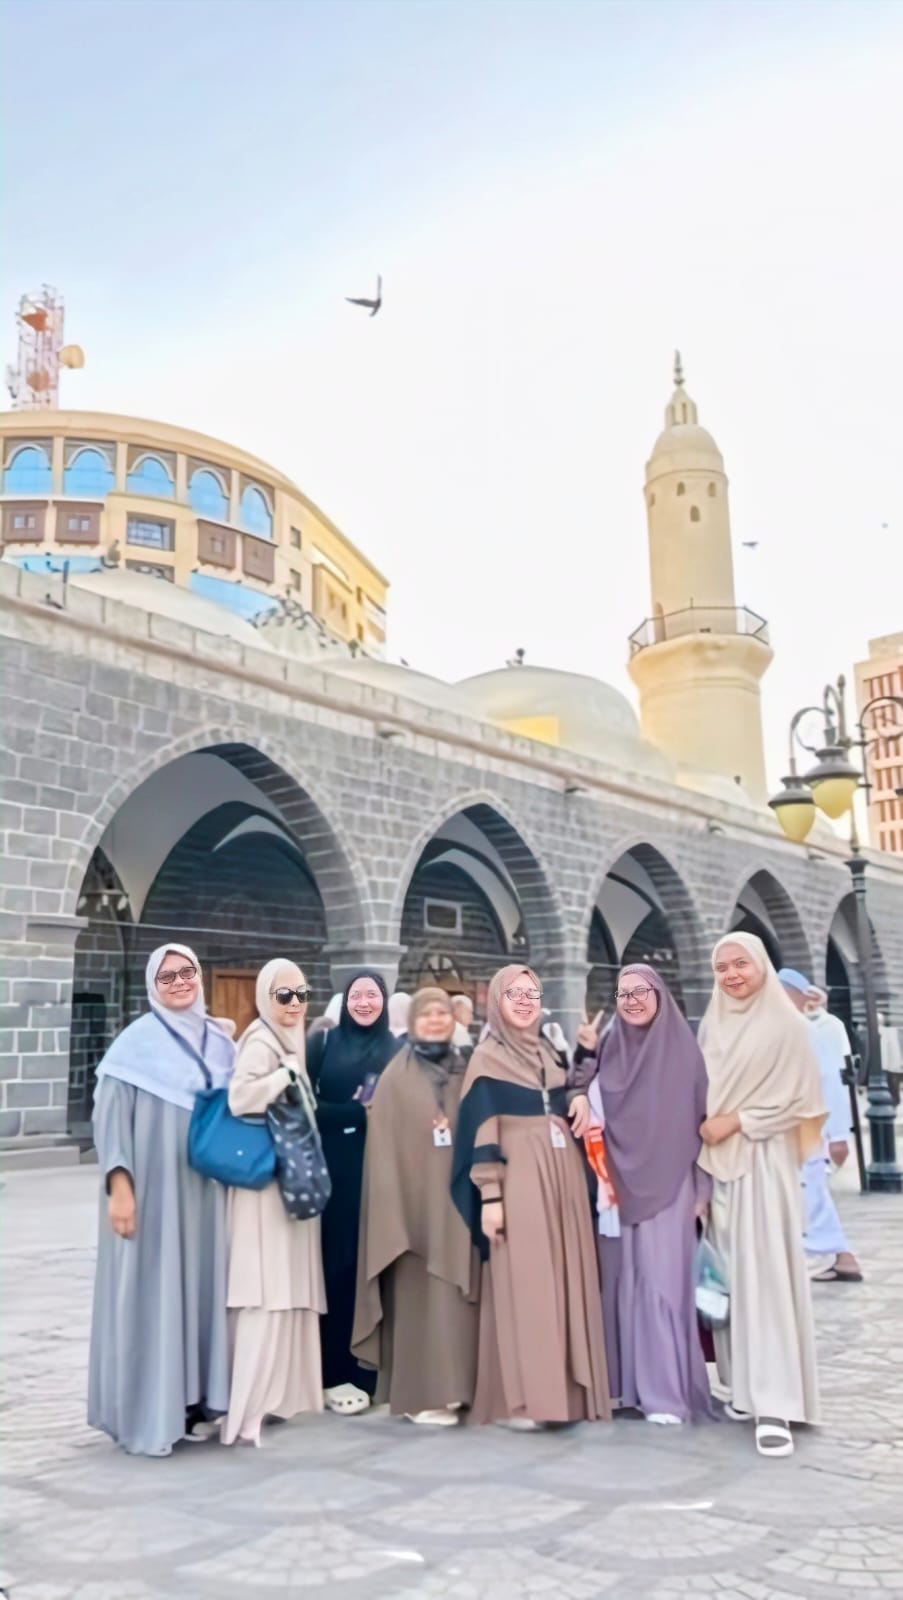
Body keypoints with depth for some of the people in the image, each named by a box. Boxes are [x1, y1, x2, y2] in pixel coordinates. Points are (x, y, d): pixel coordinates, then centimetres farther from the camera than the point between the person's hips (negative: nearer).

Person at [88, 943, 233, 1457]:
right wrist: (119, 1185, -17)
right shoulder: (137, 1042, -7)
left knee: (202, 1286, 10)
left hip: (206, 1190, 5)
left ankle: (194, 1402, 23)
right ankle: (147, 1412, 13)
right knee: (152, 1291, 0)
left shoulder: (222, 1041, 8)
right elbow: (111, 1115, -10)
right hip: (153, 1189, -5)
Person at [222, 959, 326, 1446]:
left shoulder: (292, 1040, 14)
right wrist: (288, 1074, -20)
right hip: (265, 1175, -9)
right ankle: (247, 1408, -4)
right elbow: (239, 1097, -30)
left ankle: (280, 1391, 25)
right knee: (267, 1289, -9)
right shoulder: (261, 1041, -13)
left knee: (291, 1285, 14)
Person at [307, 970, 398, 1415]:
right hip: (335, 1168, -2)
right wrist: (358, 1113, -14)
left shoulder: (397, 1050, 9)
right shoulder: (323, 1043, 3)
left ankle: (368, 1369, 15)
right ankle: (335, 1372, 9)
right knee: (337, 1263, -1)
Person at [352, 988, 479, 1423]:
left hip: (456, 1199, 5)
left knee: (455, 1293, 8)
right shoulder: (396, 1077, -2)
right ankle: (421, 1393, 8)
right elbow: (385, 1147, -6)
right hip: (415, 1196, -4)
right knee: (419, 1294, -1)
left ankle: (452, 1387, 19)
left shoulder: (464, 1073, 11)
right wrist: (393, 1208, -12)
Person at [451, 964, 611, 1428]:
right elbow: (482, 1131, -8)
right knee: (523, 1283, -5)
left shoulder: (548, 1053, 16)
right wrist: (489, 1195, -14)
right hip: (519, 1180, -6)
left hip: (563, 1176, 6)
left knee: (564, 1279, 7)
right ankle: (521, 1399, 1)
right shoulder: (487, 1057, -2)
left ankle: (564, 1389, 16)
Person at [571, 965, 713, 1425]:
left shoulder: (684, 1049, 0)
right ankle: (622, 1381, 18)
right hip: (618, 1183, 3)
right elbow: (585, 1101, 1)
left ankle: (665, 1392, 2)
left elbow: (702, 1119, 2)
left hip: (667, 1184, -3)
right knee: (620, 1278, 7)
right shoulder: (606, 1048, 7)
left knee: (661, 1281, -5)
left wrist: (703, 1188, -1)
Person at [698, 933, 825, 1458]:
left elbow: (796, 1095, -8)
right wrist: (705, 1127, 0)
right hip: (716, 1161, 5)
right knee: (730, 1273, 7)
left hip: (762, 1160, -5)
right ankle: (744, 1387, 17)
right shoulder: (712, 1025, 11)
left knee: (765, 1275, -9)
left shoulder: (785, 1023, -4)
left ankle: (774, 1404, -6)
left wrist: (735, 1121, -12)